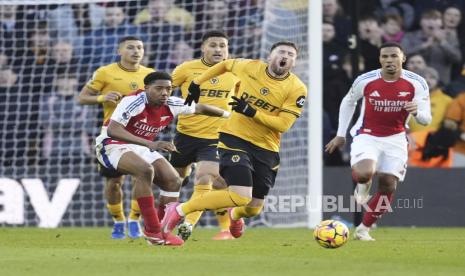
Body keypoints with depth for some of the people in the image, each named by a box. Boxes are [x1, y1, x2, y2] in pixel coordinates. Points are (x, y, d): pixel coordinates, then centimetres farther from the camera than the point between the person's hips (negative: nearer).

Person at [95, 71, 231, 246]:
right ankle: (153, 232, -27)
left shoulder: (172, 105, -7)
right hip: (113, 145, -8)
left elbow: (200, 108, 12)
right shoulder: (133, 102, -27)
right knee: (145, 170, -33)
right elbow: (112, 130, -39)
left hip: (142, 147, 8)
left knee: (173, 182, -2)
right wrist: (151, 144, -46)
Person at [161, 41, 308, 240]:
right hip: (235, 139, -3)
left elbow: (283, 124, -15)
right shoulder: (250, 67, -6)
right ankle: (179, 211, -9)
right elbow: (225, 65, 15)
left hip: (266, 149, 3)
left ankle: (234, 215, 49)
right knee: (240, 197, -23)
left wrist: (251, 112, -23)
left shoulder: (297, 89, -9)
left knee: (254, 209, 8)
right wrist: (196, 83, 17)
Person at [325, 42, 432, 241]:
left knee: (388, 187, -1)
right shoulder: (365, 81, -12)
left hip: (395, 139, 2)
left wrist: (416, 112, -32)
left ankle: (363, 229, 19)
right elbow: (348, 102, 7)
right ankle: (363, 185, 10)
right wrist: (340, 135, 9)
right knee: (364, 174, -30)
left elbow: (426, 119, -8)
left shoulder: (417, 84, -12)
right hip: (367, 135, -2)